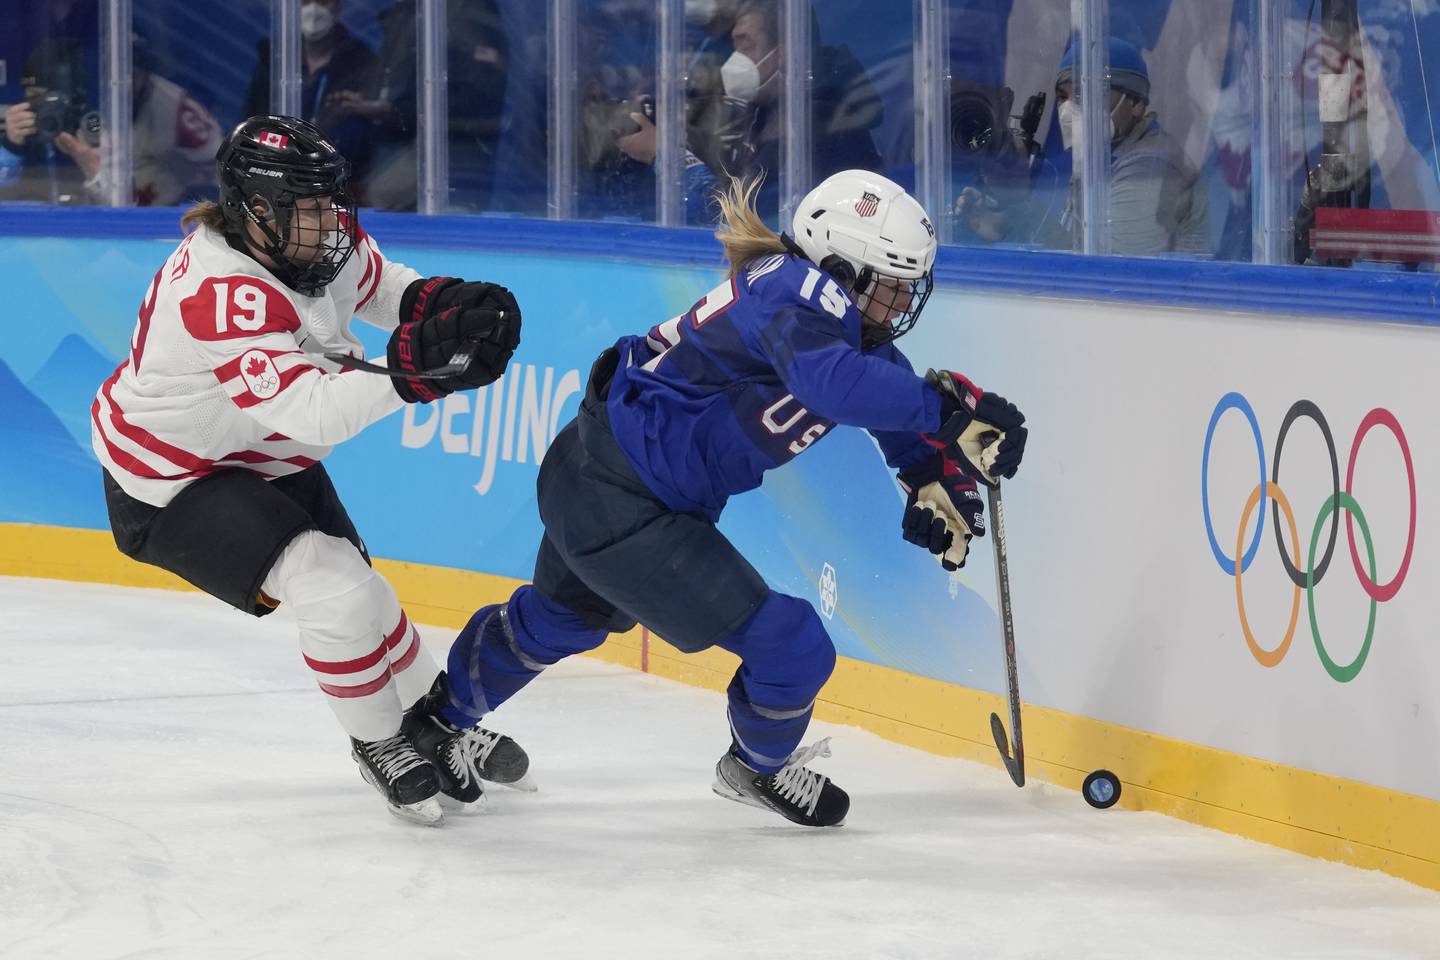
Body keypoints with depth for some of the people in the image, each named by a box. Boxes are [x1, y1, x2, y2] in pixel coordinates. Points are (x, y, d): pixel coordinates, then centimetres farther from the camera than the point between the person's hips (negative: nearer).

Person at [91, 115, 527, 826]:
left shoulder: (323, 242, -11)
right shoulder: (223, 294, -37)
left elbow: (381, 286, 9)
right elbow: (314, 412, -45)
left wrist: (450, 306, -13)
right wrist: (414, 365, -56)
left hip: (265, 461, 8)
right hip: (171, 483, -8)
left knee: (357, 590, 12)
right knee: (332, 589, -21)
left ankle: (433, 727, 34)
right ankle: (378, 746, 1)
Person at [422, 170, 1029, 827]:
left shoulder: (851, 327, 3)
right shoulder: (797, 292, -26)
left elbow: (897, 392, 13)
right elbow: (829, 381, -47)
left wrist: (939, 477, -5)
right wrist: (951, 406, -49)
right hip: (618, 505, -11)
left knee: (562, 619, 38)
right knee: (794, 649, -9)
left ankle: (440, 717, 61)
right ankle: (759, 768, 21)